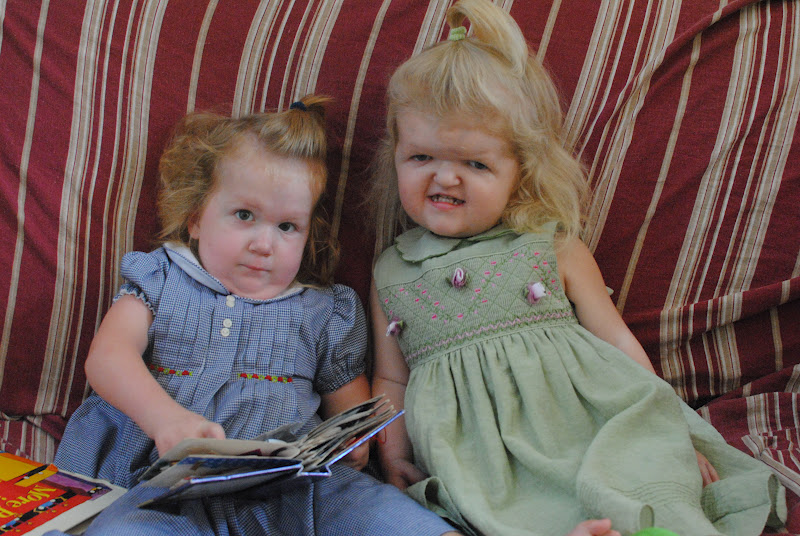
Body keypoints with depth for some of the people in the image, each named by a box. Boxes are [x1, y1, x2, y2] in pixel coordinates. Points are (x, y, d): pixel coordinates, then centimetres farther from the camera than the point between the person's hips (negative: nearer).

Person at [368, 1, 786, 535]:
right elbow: (391, 379, 21)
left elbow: (618, 344, 12)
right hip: (485, 467, 0)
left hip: (586, 428, 1)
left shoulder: (554, 248, 10)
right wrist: (392, 453, 5)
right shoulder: (391, 272, 15)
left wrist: (669, 434, 5)